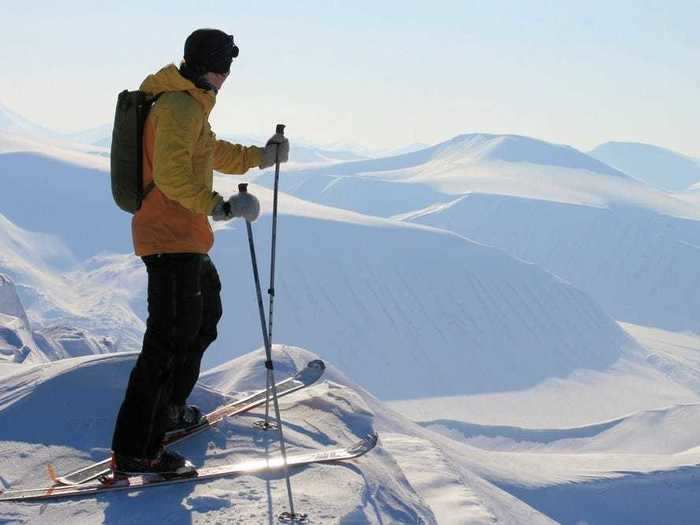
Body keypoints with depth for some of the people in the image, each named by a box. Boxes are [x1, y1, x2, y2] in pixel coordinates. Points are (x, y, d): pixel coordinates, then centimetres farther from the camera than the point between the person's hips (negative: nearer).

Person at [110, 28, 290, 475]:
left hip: (186, 237, 11)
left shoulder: (190, 104, 17)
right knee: (171, 338, -12)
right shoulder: (180, 107, -17)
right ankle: (135, 451, -12)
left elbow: (211, 152, 33)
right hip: (171, 239, -11)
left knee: (204, 319, 25)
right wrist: (220, 206, -29)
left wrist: (259, 157, 32)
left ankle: (168, 409, 37)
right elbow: (172, 174, -28)